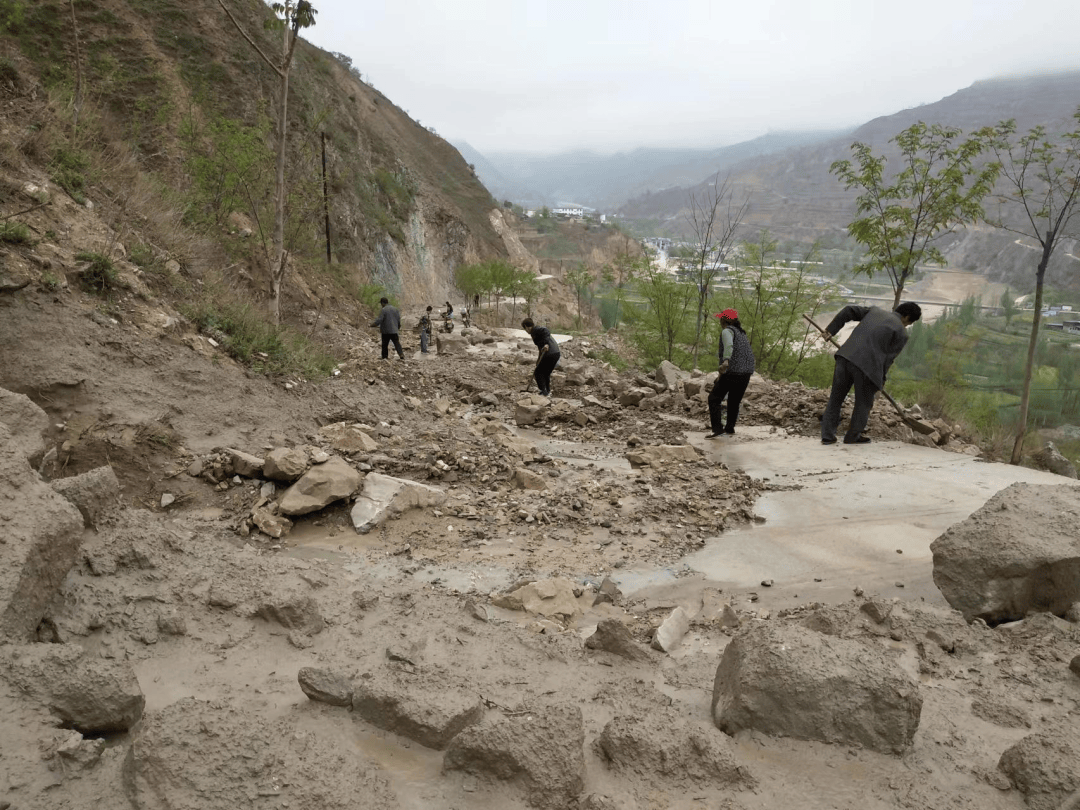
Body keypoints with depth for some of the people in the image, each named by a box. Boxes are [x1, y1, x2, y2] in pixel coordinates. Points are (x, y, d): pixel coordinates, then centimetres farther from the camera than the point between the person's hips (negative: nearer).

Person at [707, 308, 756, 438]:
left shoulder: (727, 331, -2)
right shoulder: (741, 333, 25)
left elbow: (729, 346, -24)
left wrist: (725, 361, -42)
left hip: (732, 371, -8)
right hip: (746, 372, 8)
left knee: (714, 398, -2)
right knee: (734, 400, 21)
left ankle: (717, 430, -12)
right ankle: (729, 428, 29)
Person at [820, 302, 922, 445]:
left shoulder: (875, 311, 20)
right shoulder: (901, 334, 4)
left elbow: (849, 310, 15)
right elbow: (888, 358, 3)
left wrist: (831, 329, 17)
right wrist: (881, 379, 16)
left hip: (845, 356, 5)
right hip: (866, 366, -5)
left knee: (836, 398, 14)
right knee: (864, 403, 16)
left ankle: (827, 435, 14)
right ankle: (853, 436, 24)